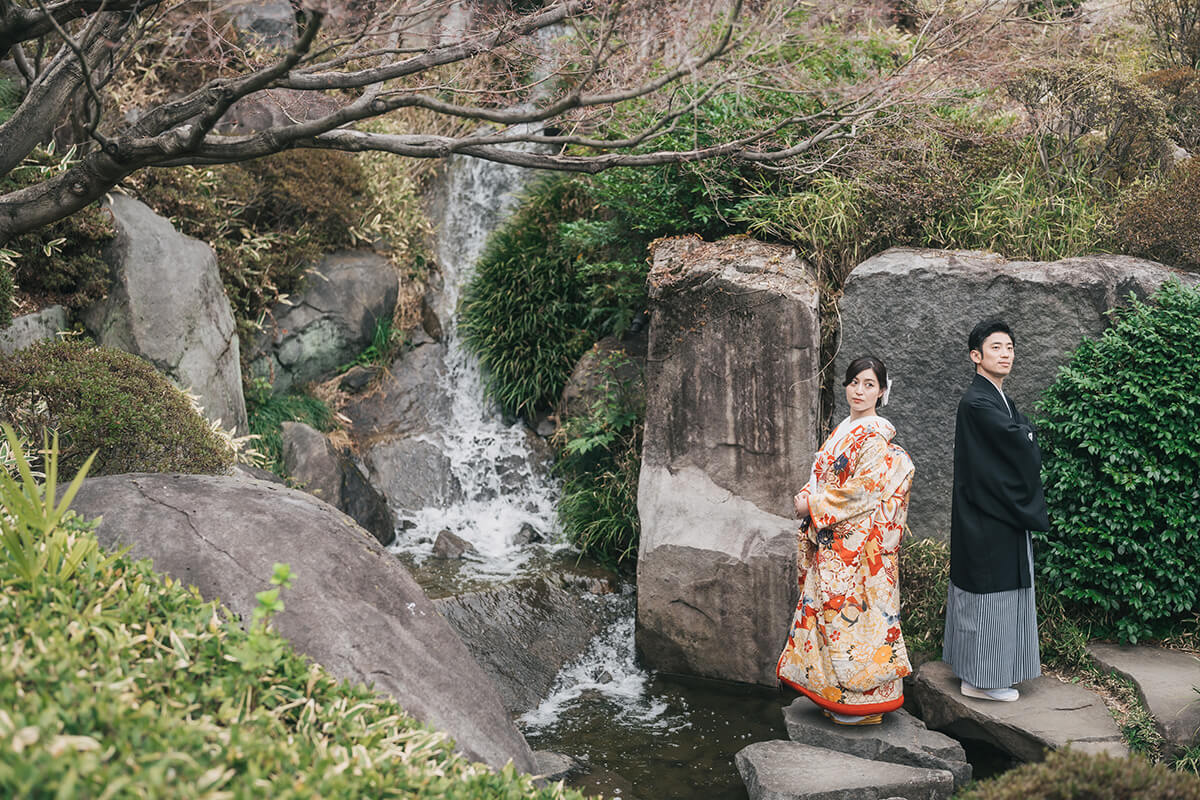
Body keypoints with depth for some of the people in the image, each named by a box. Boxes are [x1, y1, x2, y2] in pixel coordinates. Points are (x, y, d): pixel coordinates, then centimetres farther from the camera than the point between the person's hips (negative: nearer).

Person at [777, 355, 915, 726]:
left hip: (858, 546, -9)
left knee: (852, 611, -5)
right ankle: (837, 695, 19)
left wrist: (813, 504, -13)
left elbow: (863, 490, -19)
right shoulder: (843, 431, 14)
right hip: (833, 545, 9)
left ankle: (862, 700, 5)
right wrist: (808, 499, 1)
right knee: (830, 608, 10)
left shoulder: (876, 436, -12)